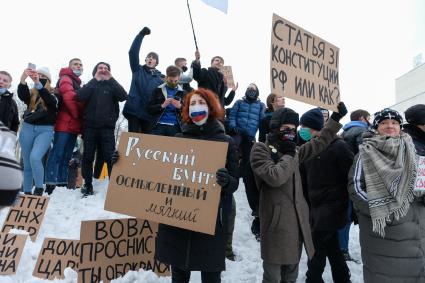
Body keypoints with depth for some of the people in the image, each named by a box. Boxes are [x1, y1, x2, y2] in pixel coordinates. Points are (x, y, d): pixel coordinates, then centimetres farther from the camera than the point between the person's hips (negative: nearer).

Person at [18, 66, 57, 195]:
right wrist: (23, 79, -30)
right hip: (27, 128, 4)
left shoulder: (53, 94, 4)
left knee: (35, 158, -23)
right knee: (27, 163, 7)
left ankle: (39, 188, -9)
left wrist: (38, 83, -33)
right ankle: (27, 192, 17)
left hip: (45, 130, -4)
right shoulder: (31, 93, 12)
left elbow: (50, 100, -20)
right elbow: (22, 95, -11)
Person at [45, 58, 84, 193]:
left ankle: (62, 183, 12)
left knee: (66, 156, 8)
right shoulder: (66, 79, -1)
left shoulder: (77, 84, 27)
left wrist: (81, 123, 9)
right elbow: (69, 97, -19)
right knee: (57, 154, -11)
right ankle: (51, 185, -12)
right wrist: (77, 115, -12)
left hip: (73, 125, 9)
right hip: (65, 124, -9)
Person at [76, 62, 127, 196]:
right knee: (87, 157, 6)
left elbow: (123, 96, -8)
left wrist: (110, 79, -6)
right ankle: (88, 185, 18)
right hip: (89, 127, 2)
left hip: (107, 128, -2)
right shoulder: (90, 85, 13)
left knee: (111, 157, -9)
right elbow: (80, 96, -8)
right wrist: (95, 80, -4)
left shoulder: (112, 86, 12)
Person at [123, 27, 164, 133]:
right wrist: (141, 34, -10)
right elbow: (133, 52, -4)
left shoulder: (160, 77, 9)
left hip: (150, 113, 1)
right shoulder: (138, 70, 8)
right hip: (134, 110, -1)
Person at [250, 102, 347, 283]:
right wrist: (288, 155, -8)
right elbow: (274, 176, -22)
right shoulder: (260, 149, -8)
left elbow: (319, 143, 23)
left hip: (297, 220, 7)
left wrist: (335, 118, 20)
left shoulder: (293, 150, 14)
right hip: (277, 221, -7)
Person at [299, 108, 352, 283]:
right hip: (315, 206, 7)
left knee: (317, 248, -4)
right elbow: (304, 179, 16)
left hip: (332, 206, -7)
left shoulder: (337, 146, -12)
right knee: (331, 246, 16)